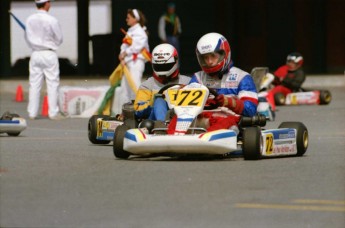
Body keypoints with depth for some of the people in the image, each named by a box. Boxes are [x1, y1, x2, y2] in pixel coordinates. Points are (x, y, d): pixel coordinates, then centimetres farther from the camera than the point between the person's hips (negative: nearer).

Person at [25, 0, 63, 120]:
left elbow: (28, 38, 6)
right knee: (52, 84, 3)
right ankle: (53, 113, 3)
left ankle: (32, 113, 8)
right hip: (49, 54, -4)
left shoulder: (29, 20, -2)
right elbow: (59, 39, -4)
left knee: (34, 84, 8)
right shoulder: (51, 20, -13)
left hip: (35, 54, 4)